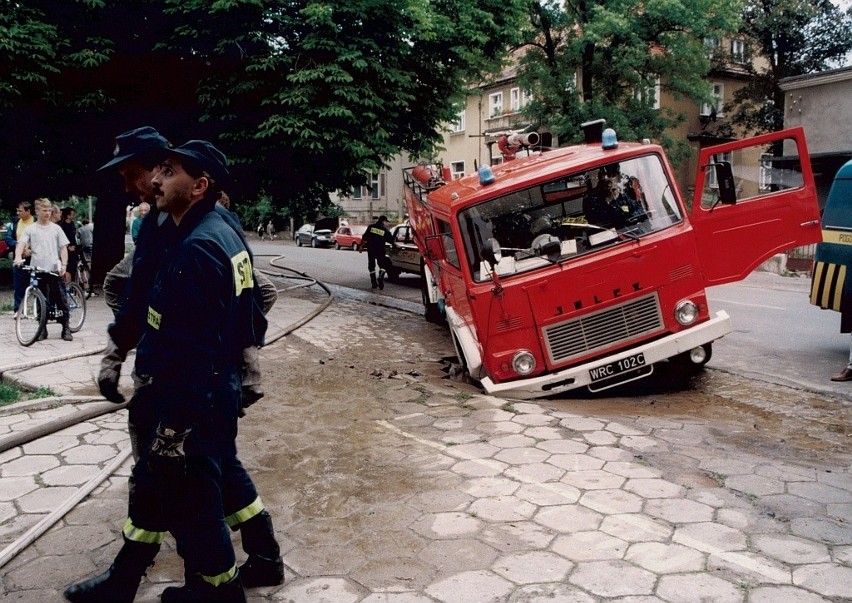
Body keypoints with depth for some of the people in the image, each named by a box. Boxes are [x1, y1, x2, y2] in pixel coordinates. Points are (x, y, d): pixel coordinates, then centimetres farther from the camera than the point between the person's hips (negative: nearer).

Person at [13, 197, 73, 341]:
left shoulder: (56, 228, 8)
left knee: (61, 300, 1)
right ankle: (42, 329, 15)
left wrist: (64, 265, -4)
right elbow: (21, 244, -6)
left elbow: (63, 248, 8)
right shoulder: (30, 229, 5)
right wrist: (18, 257, -25)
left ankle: (66, 328, 8)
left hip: (55, 271, 0)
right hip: (38, 271, 0)